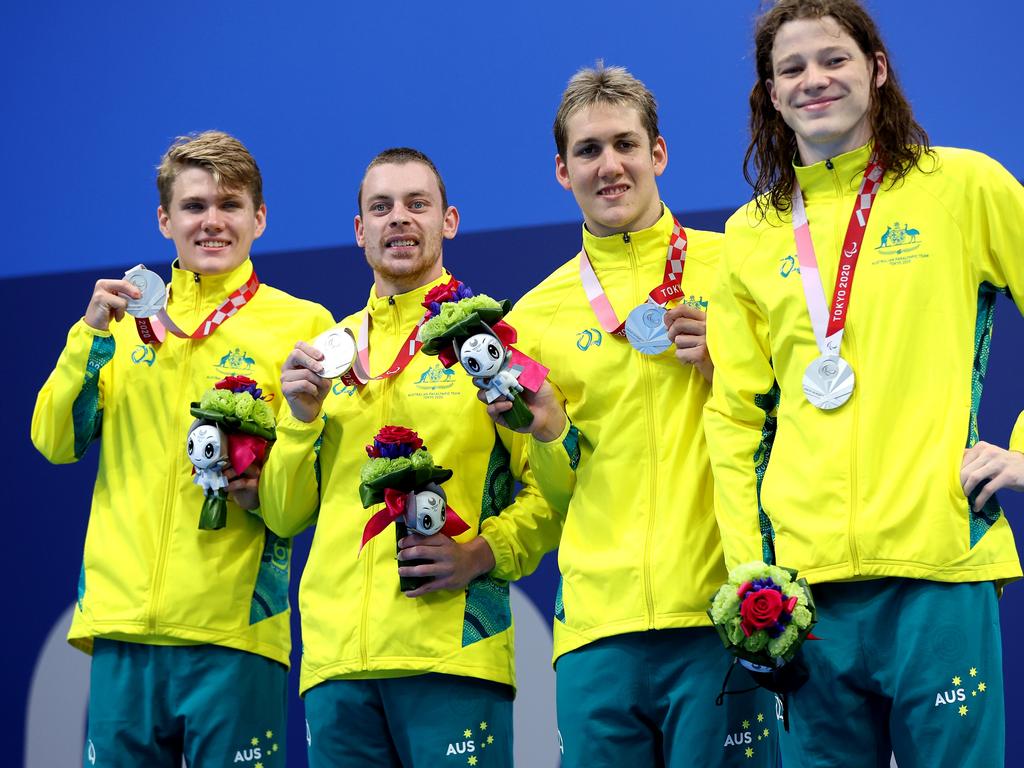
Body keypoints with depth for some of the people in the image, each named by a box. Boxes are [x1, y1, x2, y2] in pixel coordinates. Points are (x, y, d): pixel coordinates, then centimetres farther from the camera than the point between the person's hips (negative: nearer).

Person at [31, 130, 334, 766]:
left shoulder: (301, 324, 4)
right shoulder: (131, 317, 16)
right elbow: (56, 441, 9)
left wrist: (264, 491, -17)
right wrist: (92, 333, -2)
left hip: (234, 623, -3)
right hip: (122, 616, 3)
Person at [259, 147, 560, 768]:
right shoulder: (329, 347, 18)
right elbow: (285, 515, 16)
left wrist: (483, 553, -16)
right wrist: (302, 417, 1)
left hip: (453, 650, -4)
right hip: (335, 656, 4)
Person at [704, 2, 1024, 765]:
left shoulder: (963, 187, 5)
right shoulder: (751, 236, 14)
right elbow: (734, 417, 14)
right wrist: (749, 570, 4)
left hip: (939, 562, -3)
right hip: (804, 576, 3)